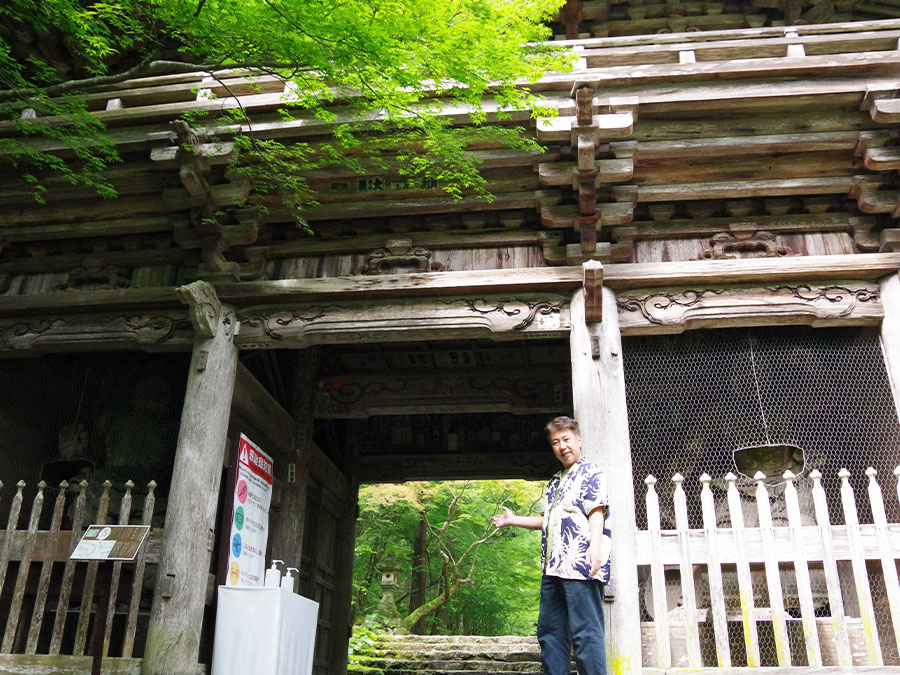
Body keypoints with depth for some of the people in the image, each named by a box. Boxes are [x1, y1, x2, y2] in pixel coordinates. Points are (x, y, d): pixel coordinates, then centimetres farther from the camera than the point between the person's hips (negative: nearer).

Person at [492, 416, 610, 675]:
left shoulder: (591, 472, 0)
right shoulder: (555, 483, 25)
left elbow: (596, 512, -13)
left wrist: (595, 546, -28)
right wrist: (513, 520, 34)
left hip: (580, 566, -9)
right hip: (553, 567, 9)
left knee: (586, 632, -9)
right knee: (549, 631, 10)